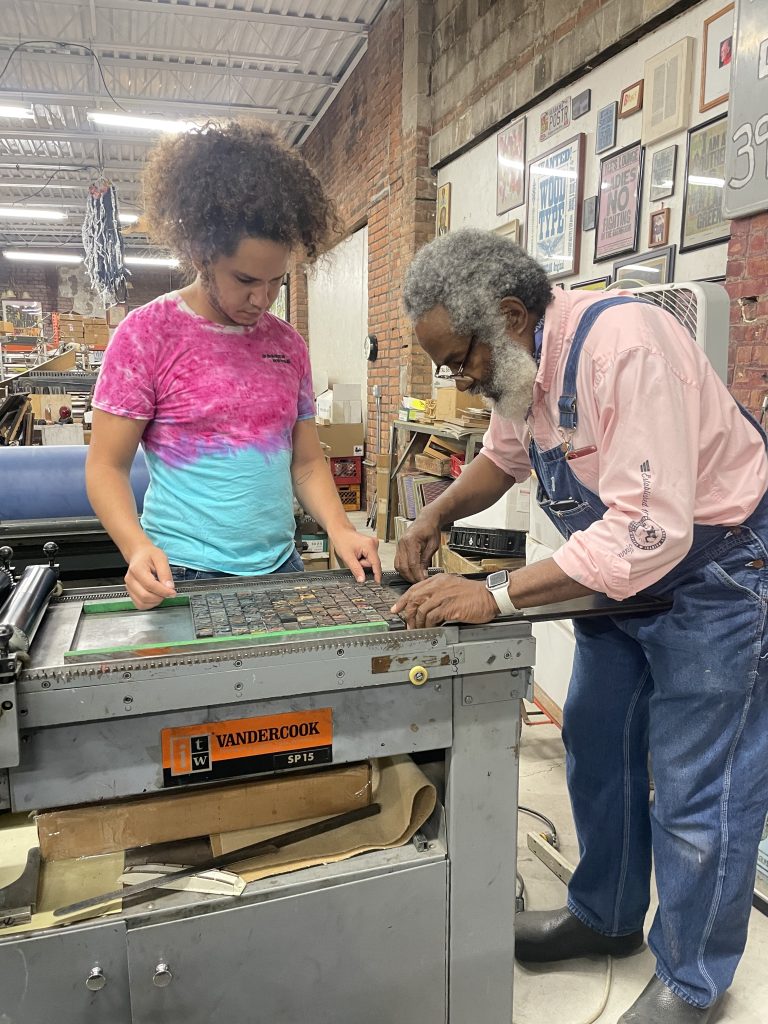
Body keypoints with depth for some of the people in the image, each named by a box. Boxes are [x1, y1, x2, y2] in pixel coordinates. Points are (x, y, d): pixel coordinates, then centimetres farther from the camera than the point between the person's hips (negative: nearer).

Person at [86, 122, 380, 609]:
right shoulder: (147, 333, -7)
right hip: (183, 576, -4)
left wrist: (340, 529, -7)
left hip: (281, 568, 5)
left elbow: (307, 462, 10)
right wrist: (138, 547, -23)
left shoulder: (288, 343, 6)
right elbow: (107, 465, -6)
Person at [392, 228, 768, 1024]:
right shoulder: (516, 361, -3)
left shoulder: (623, 346, -30)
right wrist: (436, 516, -3)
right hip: (620, 574, 9)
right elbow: (504, 456, 14)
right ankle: (605, 918, 40)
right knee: (596, 750, 17)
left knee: (696, 793, 4)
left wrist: (495, 596, -35)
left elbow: (649, 531, -35)